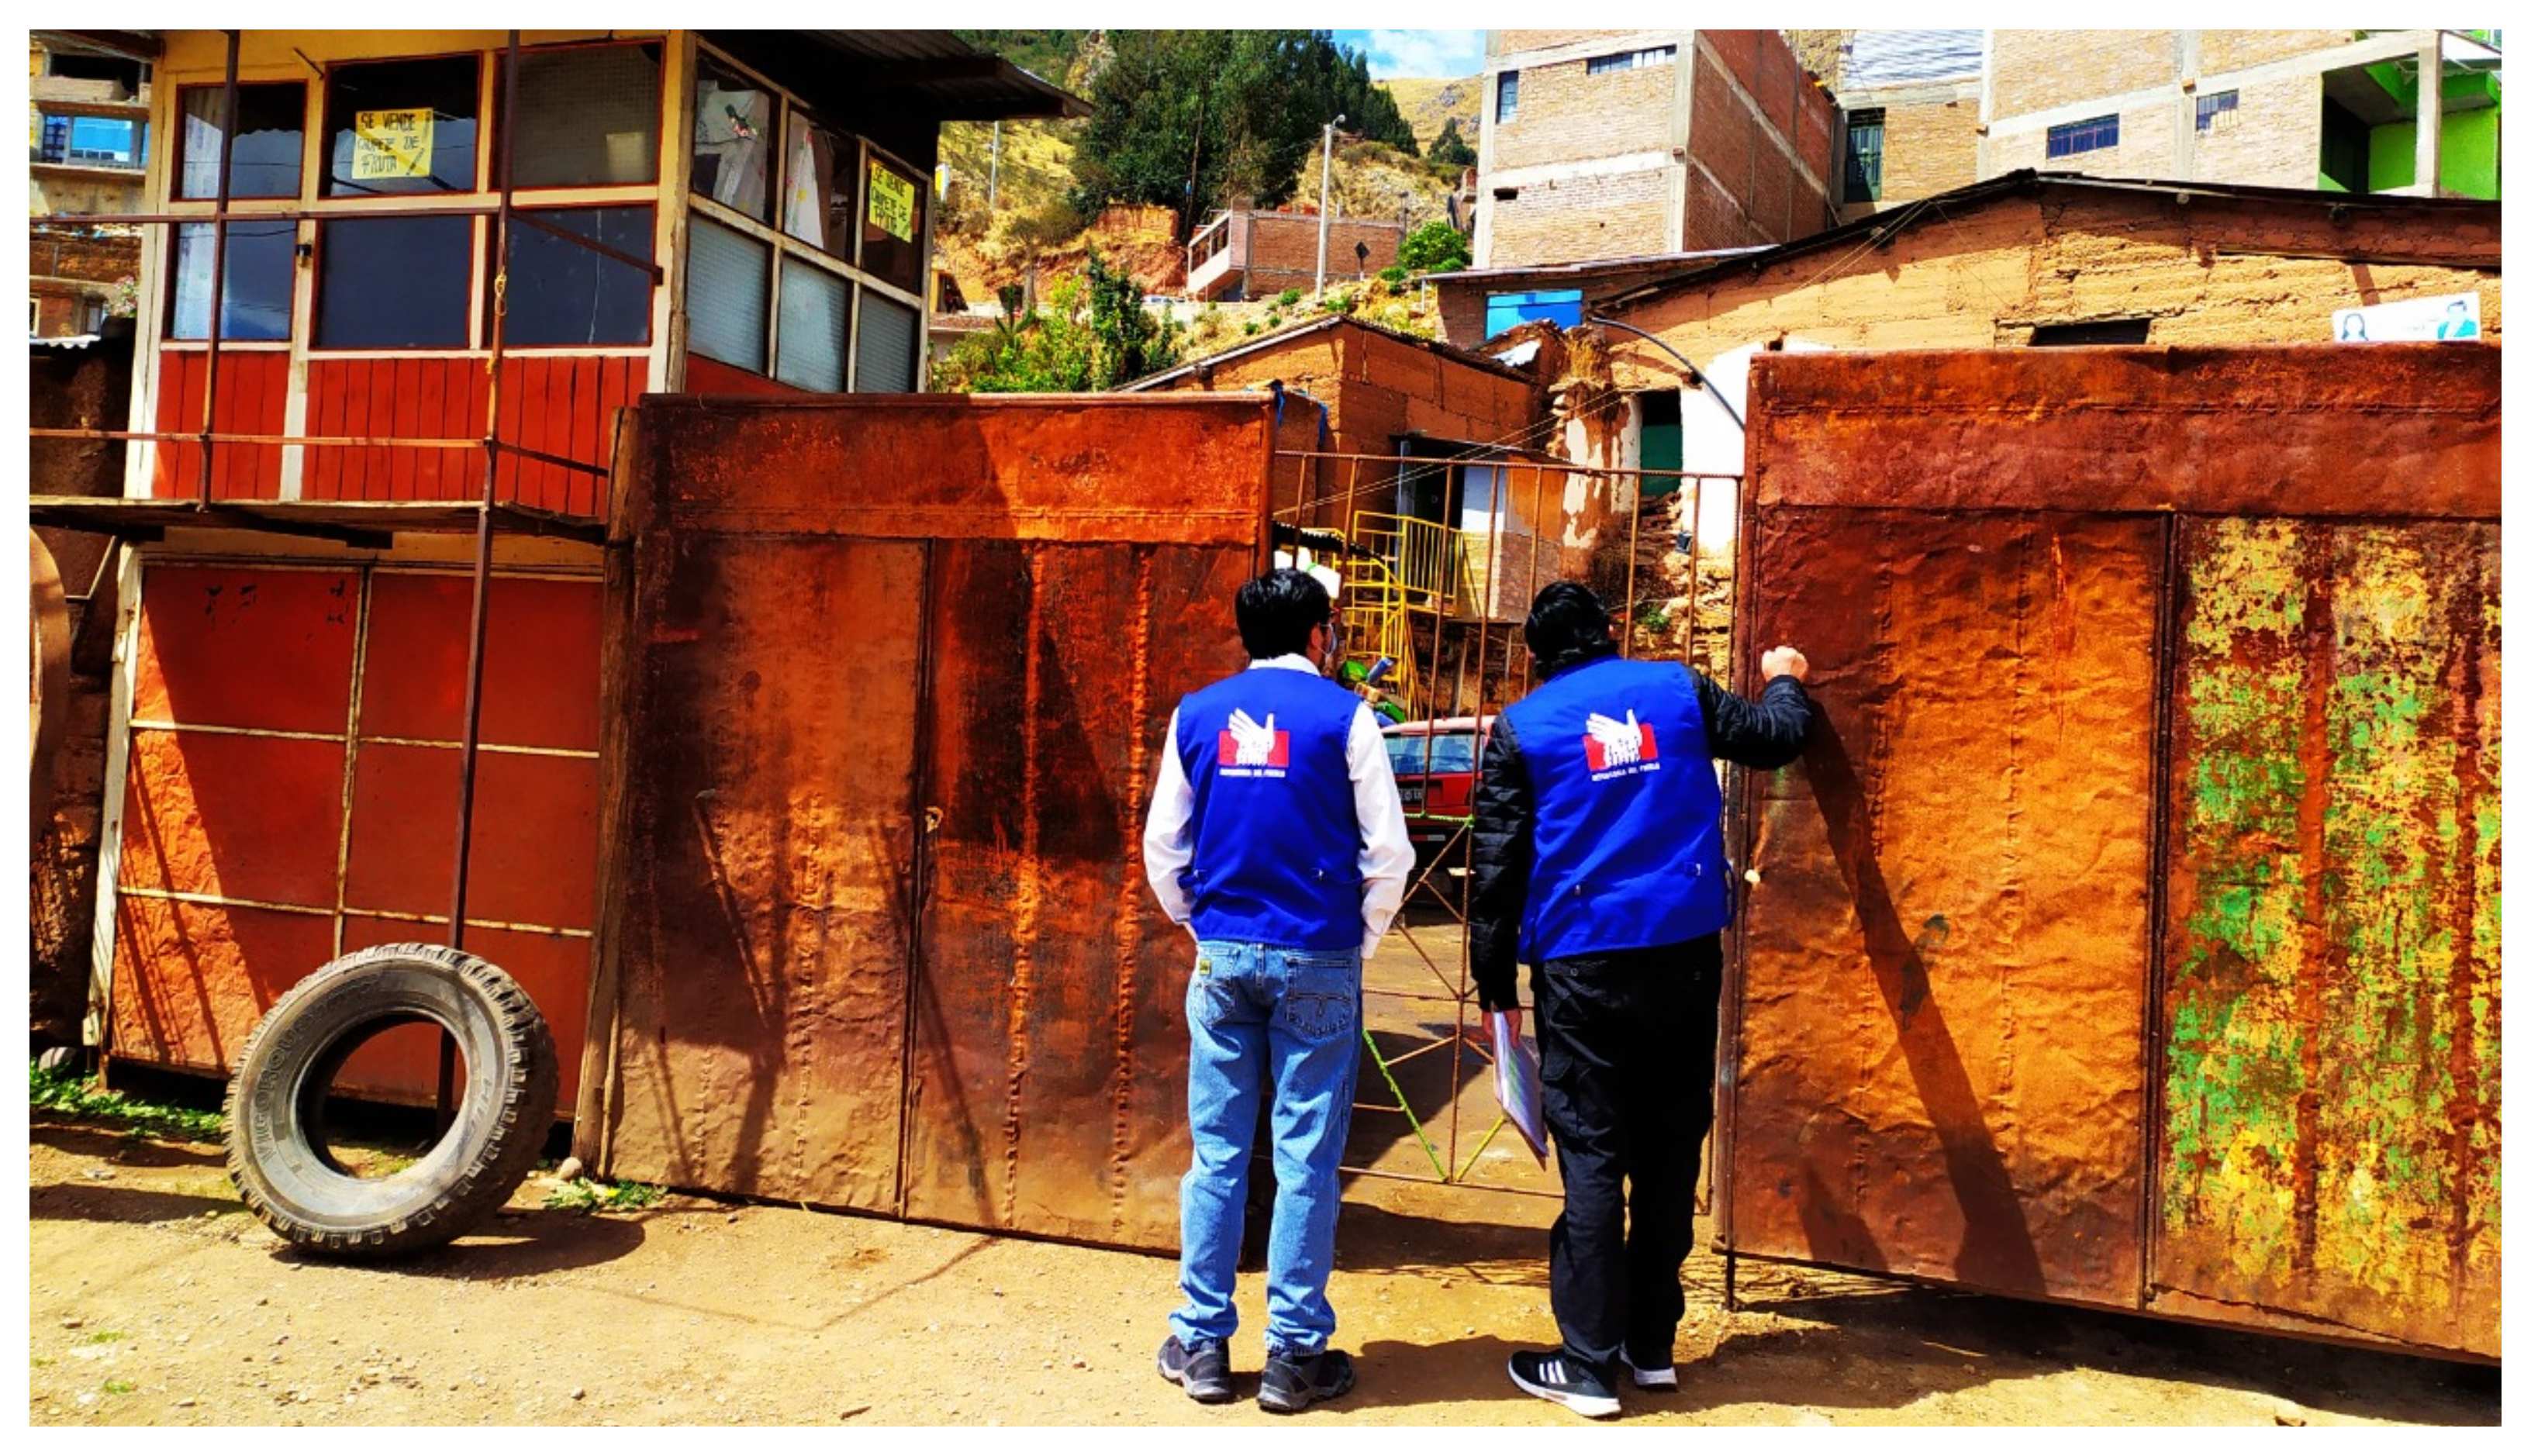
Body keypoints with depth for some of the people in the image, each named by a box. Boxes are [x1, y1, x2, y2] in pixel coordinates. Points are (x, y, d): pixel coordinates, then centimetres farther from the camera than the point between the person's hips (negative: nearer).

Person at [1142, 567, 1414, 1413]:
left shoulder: (1197, 715, 5)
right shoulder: (1342, 716, -4)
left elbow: (1163, 849, 8)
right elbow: (1387, 852, -4)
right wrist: (1360, 940, 9)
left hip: (1222, 958, 3)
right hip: (1317, 962, -3)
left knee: (1217, 1152, 9)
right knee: (1306, 1159, 4)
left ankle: (1201, 1344, 17)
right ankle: (1295, 1356, 11)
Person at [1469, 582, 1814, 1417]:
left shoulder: (1521, 728, 0)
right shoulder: (1678, 687, 7)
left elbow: (1498, 866, -2)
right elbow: (1774, 739, 20)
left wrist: (1495, 985, 5)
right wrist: (1786, 681, 42)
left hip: (1583, 965, -3)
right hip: (1686, 953, 3)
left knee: (1591, 1158, 1)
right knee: (1670, 1151, 12)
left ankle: (1589, 1365, 5)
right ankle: (1652, 1345, 22)